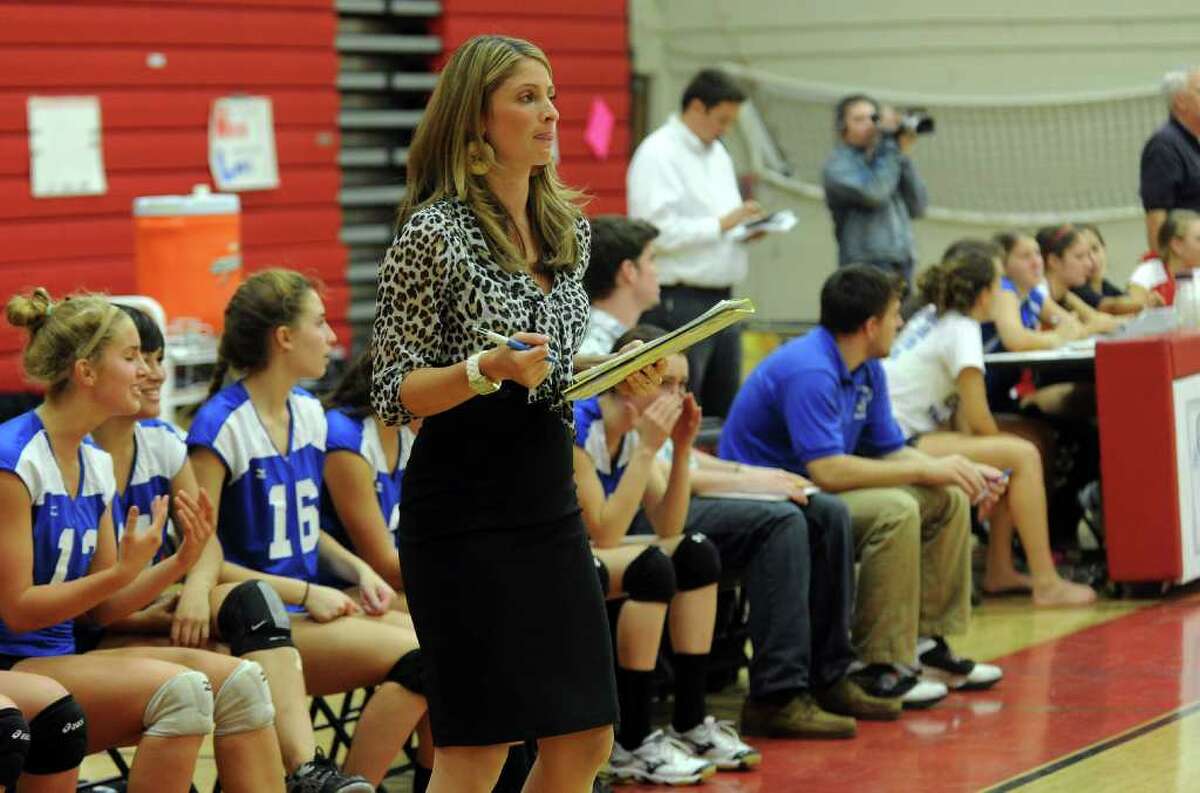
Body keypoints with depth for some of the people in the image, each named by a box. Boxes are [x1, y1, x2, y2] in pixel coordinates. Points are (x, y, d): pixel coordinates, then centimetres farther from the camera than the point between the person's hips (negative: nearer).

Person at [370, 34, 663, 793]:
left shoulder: (569, 230, 9)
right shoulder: (433, 234, -12)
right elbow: (393, 392, -11)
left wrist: (620, 374, 1)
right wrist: (484, 370, -26)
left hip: (550, 497, 7)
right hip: (463, 510, -7)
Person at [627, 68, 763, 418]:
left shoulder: (717, 153, 19)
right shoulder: (657, 154, -10)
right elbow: (658, 231, -19)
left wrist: (746, 225, 5)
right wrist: (722, 224, -15)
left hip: (720, 295, 9)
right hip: (679, 301, -9)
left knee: (724, 405, 9)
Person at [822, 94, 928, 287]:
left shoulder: (881, 160, 17)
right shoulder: (837, 166, 0)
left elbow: (918, 207, 11)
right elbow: (874, 194, -18)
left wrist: (903, 156, 4)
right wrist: (888, 141, -8)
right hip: (867, 264, -6)